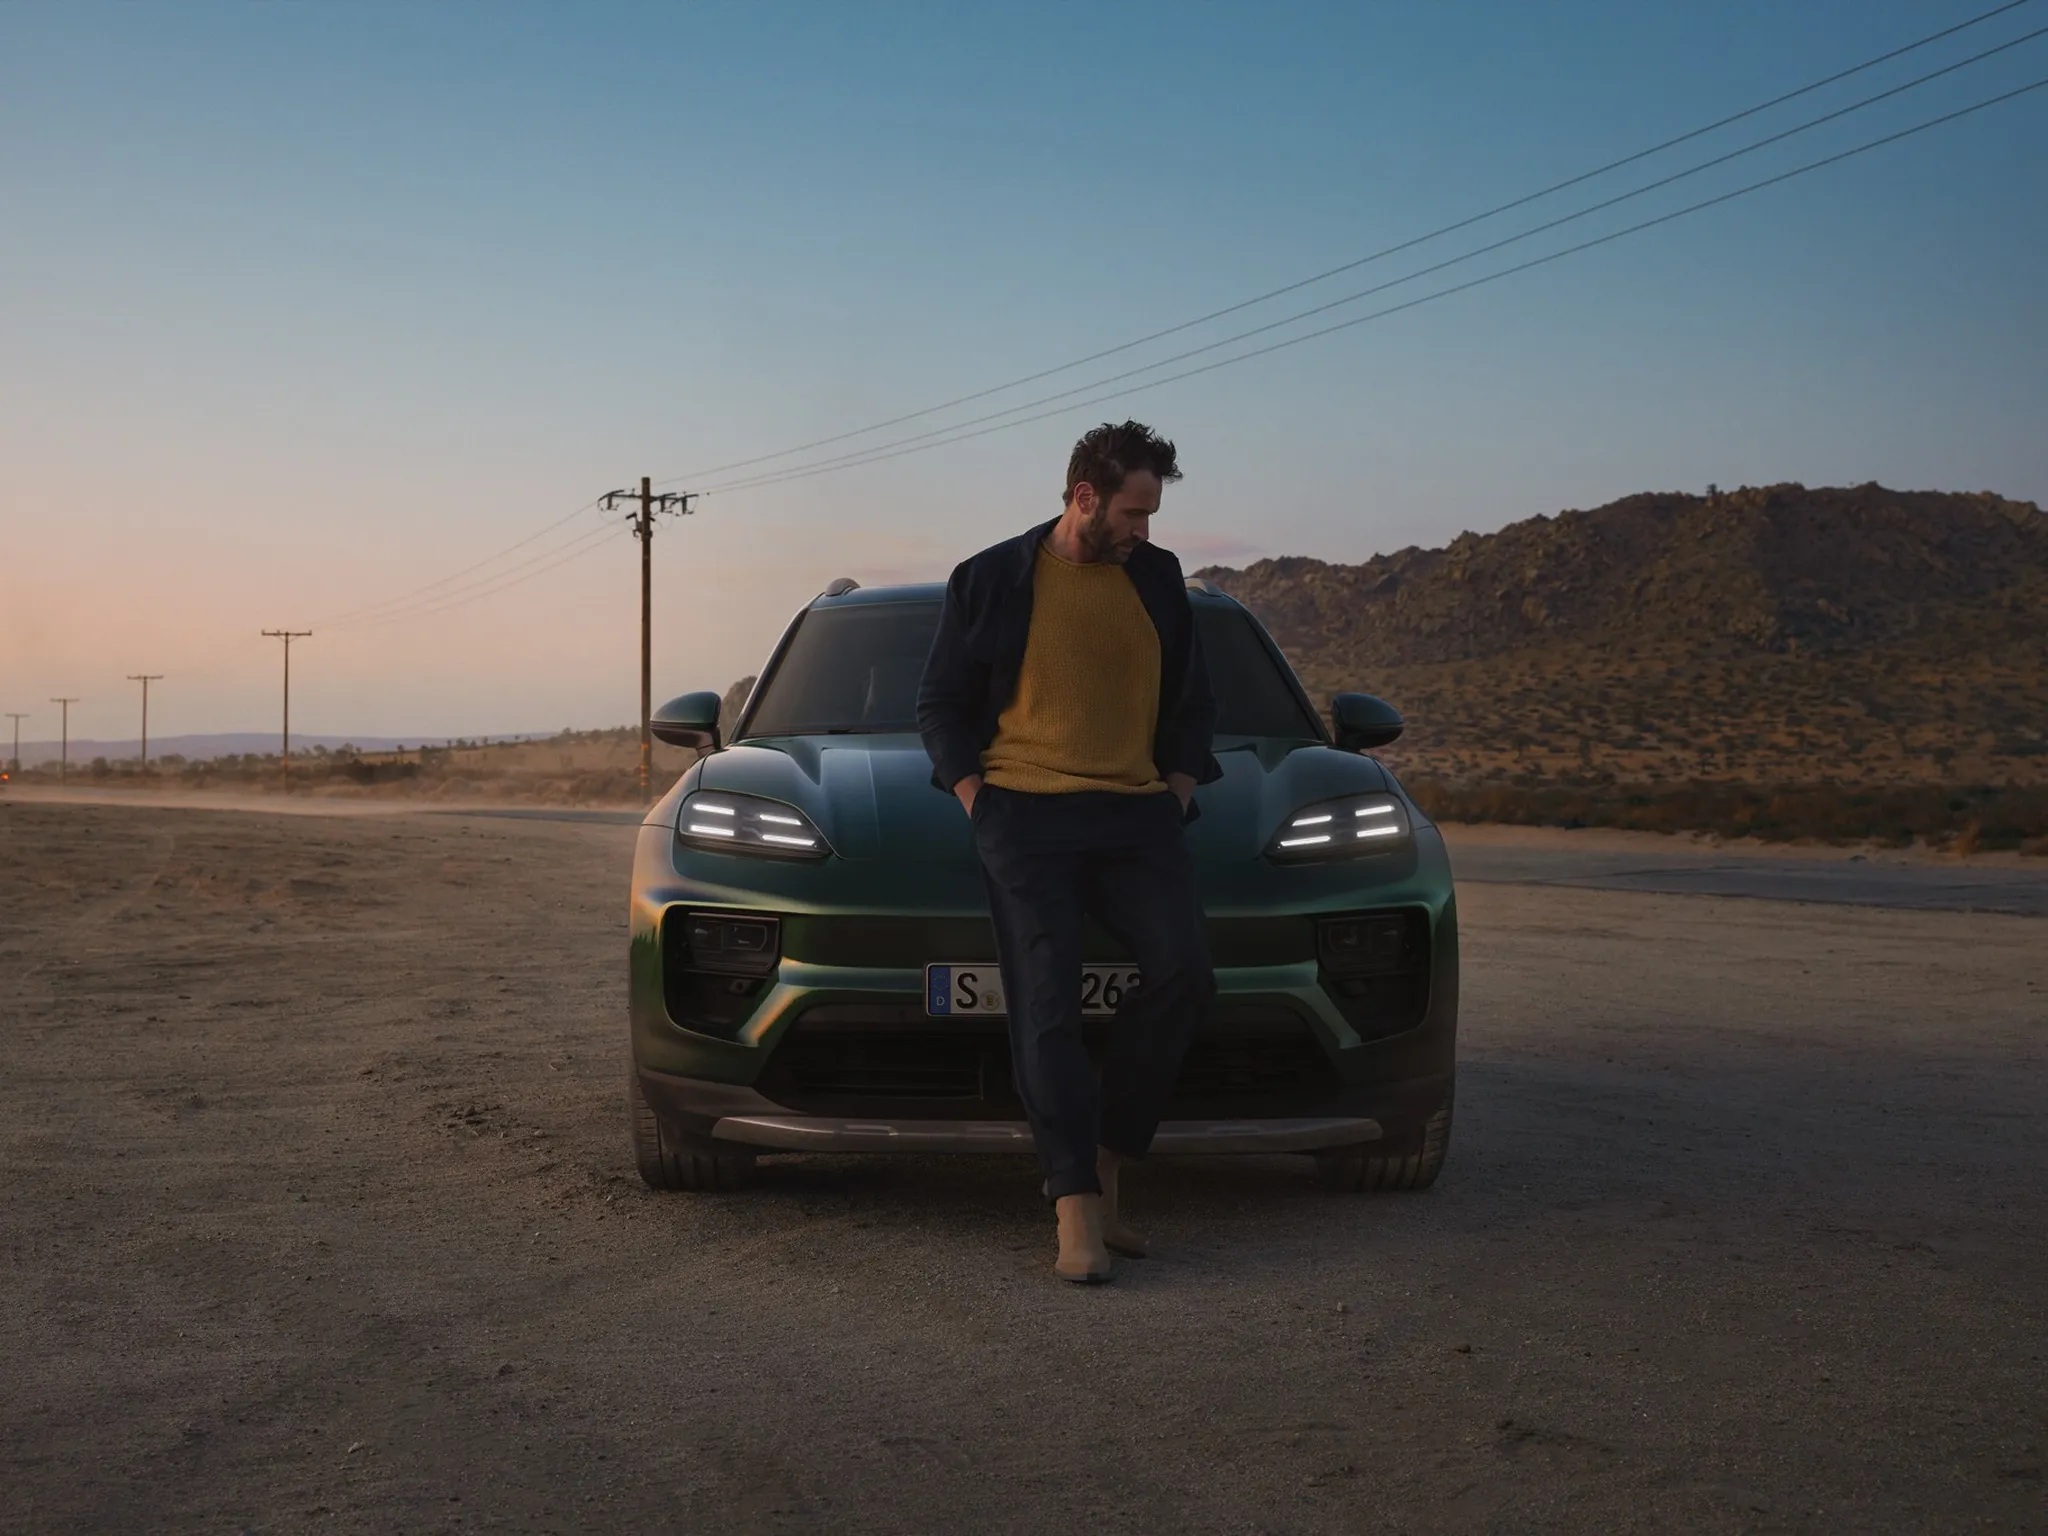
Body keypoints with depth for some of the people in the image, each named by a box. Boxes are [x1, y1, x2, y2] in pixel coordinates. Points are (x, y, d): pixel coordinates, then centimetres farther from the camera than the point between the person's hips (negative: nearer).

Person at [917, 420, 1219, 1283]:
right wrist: (975, 799, -2)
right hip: (1026, 814, -3)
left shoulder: (1159, 580, 15)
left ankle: (1102, 1166, -5)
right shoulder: (991, 581, 5)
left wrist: (1178, 785, 9)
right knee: (1047, 1007, -13)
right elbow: (941, 704, 9)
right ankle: (1078, 1211, -16)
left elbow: (1191, 701, 23)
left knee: (1183, 973, -18)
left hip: (1136, 815, 3)